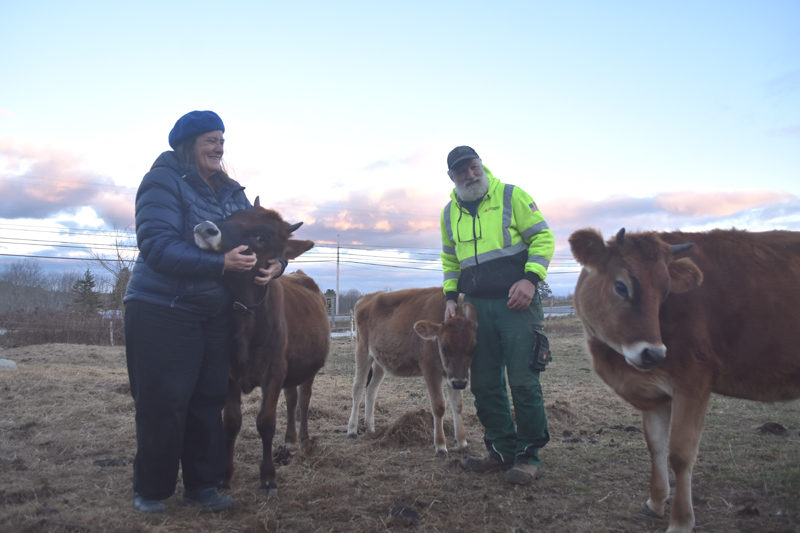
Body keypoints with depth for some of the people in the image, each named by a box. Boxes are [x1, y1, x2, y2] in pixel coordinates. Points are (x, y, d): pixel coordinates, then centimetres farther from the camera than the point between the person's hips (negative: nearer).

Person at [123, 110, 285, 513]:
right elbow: (157, 245, -22)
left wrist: (276, 262, -17)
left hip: (216, 312, 6)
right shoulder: (164, 181, -11)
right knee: (162, 403, -1)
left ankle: (201, 486, 22)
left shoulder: (231, 192, 10)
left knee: (208, 400, 9)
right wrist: (220, 264, -31)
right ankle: (150, 491, 17)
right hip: (160, 310, -6)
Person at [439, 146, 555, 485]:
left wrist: (530, 279, -14)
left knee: (523, 380, -5)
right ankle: (502, 452, 19)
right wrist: (451, 296, 12)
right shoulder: (450, 212, 14)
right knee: (484, 384, 7)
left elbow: (543, 237, -1)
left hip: (516, 302, -5)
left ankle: (528, 455, 7)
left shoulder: (511, 196, 0)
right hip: (476, 306, 5)